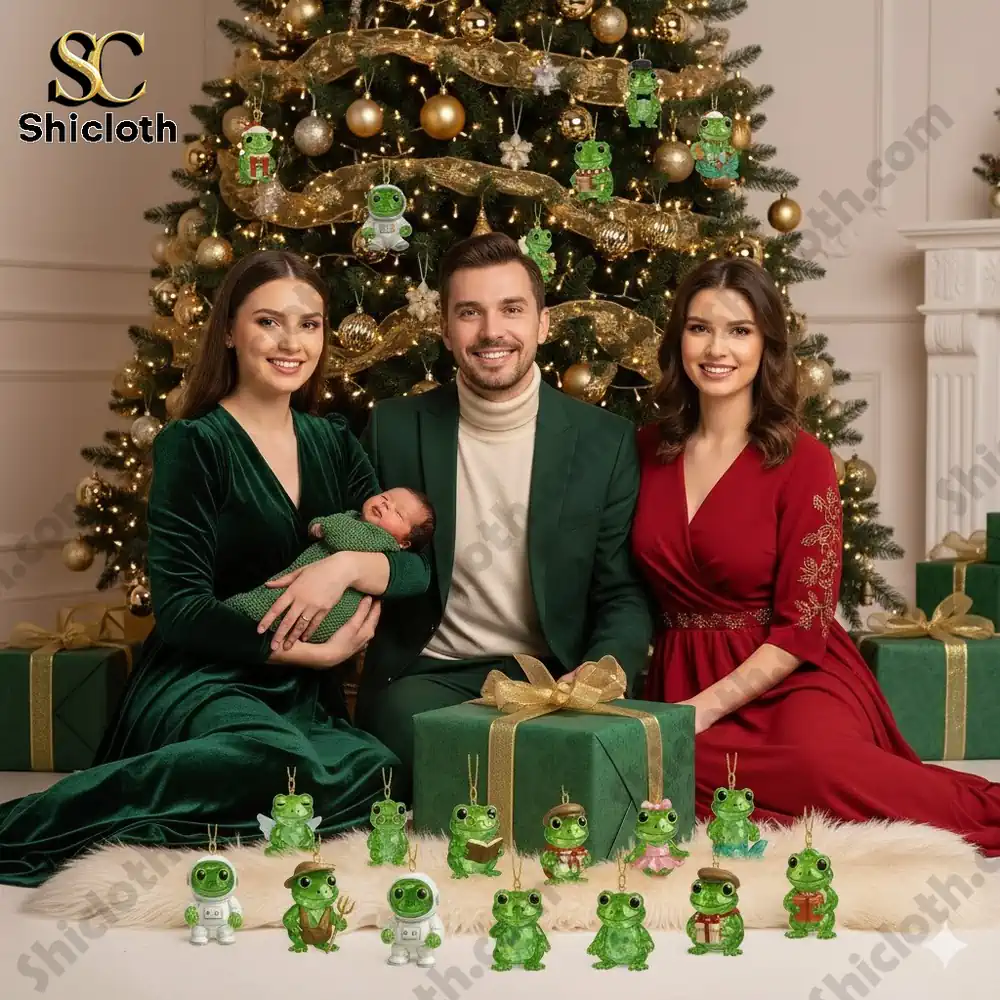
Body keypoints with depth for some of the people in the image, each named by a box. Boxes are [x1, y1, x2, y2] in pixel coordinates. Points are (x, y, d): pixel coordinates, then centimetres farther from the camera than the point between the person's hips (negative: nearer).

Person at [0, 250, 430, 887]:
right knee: (283, 758, -39)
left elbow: (416, 566, 6)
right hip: (200, 681, -6)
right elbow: (178, 607, -9)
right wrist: (310, 652, -16)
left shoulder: (333, 444, 14)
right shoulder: (193, 445, -3)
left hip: (301, 697, 6)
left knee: (375, 775, -29)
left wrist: (347, 565, -16)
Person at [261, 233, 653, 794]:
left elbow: (626, 597, 4)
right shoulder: (395, 429, 5)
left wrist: (597, 674, -18)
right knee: (408, 721, -33)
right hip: (427, 676, 0)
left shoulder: (607, 442, 3)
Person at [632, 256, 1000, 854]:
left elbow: (803, 627, -9)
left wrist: (704, 709, -16)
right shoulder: (651, 449, 7)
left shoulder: (802, 461, -6)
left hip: (791, 677, -4)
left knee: (817, 760, -39)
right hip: (681, 675, 5)